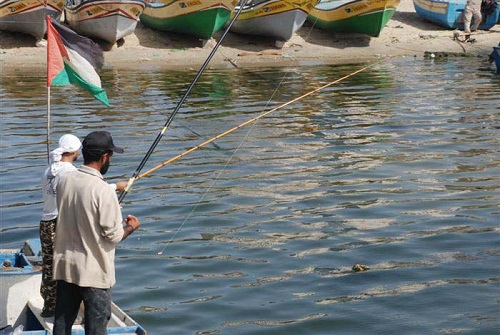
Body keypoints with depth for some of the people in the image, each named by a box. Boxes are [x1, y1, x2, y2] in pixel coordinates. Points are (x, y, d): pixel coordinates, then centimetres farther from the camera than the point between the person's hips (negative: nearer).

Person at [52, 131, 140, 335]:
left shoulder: (64, 181, -1)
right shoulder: (103, 190, -21)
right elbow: (113, 236, -16)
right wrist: (131, 227, 4)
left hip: (65, 265, 6)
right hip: (94, 272, -6)